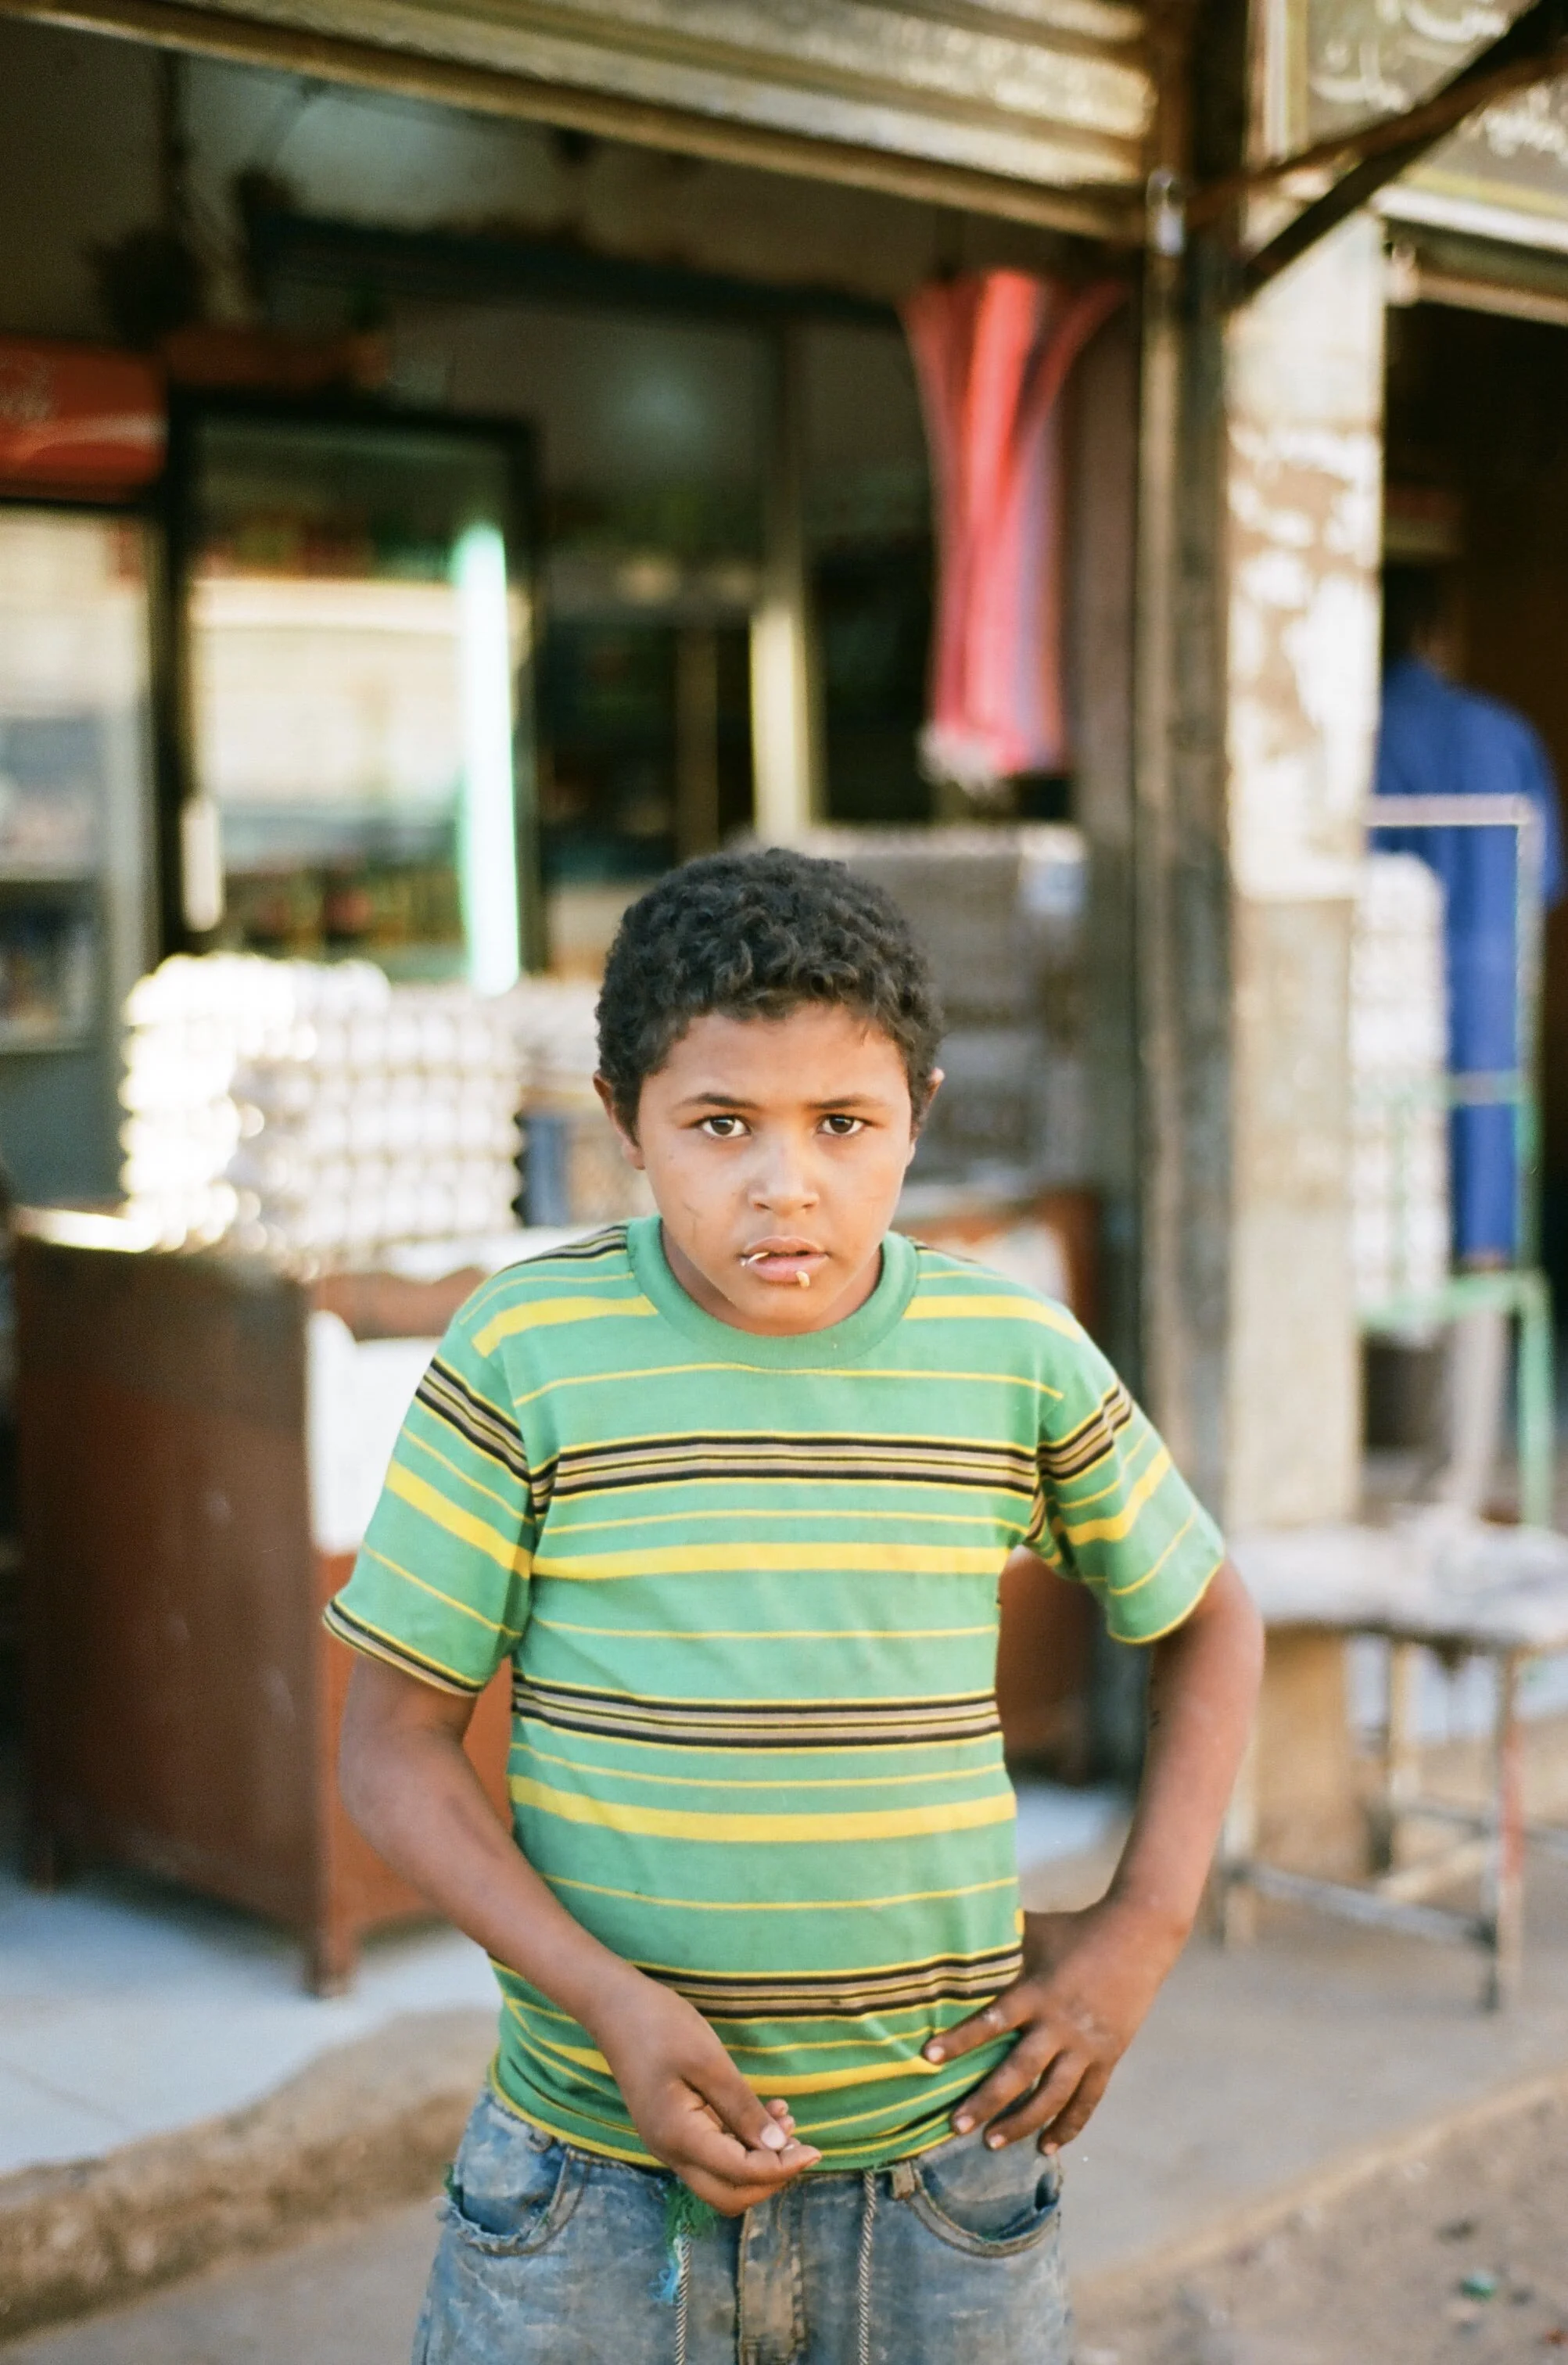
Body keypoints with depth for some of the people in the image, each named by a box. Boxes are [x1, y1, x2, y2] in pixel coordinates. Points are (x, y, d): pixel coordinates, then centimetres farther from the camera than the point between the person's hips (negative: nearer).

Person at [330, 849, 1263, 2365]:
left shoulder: (1019, 1360, -3)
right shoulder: (528, 1355, -8)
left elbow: (1204, 1619, 13)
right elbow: (393, 1742, -5)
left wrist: (1143, 1927, 2)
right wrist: (609, 2000, -16)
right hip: (588, 2178, -1)